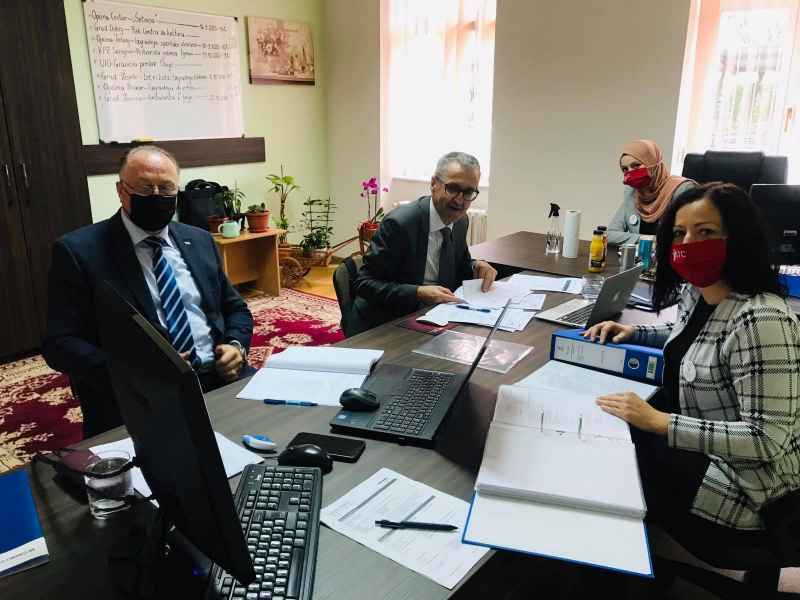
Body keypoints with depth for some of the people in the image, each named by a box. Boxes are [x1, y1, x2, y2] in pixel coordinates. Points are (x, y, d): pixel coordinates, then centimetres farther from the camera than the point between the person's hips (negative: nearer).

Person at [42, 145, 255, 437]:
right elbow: (60, 343, -4)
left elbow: (235, 309, 20)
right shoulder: (79, 250, 0)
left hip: (221, 378, 5)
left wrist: (236, 345, -1)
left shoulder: (199, 241, 14)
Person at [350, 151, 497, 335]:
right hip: (386, 326, -7)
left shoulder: (461, 221, 2)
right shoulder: (399, 222, -20)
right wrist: (418, 293, -29)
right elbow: (364, 283, -18)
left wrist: (474, 267, -4)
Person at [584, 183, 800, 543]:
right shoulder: (696, 293, -2)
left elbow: (767, 440, -30)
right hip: (694, 445, 8)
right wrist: (632, 332, 5)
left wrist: (659, 422, -33)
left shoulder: (761, 321, -30)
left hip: (742, 483, -8)